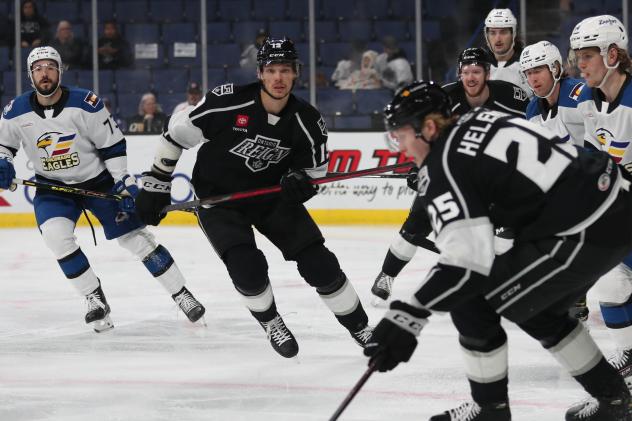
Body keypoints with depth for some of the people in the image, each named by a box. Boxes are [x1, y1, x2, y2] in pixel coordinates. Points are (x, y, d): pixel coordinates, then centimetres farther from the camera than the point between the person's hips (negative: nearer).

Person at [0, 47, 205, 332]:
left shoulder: (86, 104, -20)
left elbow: (112, 145, -12)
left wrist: (125, 185, -15)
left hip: (98, 181, -2)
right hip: (53, 186, 2)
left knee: (135, 237, -2)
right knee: (55, 234, -24)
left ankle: (181, 295, 9)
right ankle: (95, 300, -8)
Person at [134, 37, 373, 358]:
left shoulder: (306, 121, -14)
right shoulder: (228, 103, -25)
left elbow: (315, 169, 2)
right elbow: (177, 134, -12)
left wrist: (301, 182, -23)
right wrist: (155, 187, -8)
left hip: (272, 194, 3)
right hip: (218, 198, -3)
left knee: (318, 263, -5)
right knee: (248, 268, -23)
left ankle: (361, 329, 13)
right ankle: (270, 323, 8)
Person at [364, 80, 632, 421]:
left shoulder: (443, 168, -13)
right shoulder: (476, 120, 12)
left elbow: (468, 259, -23)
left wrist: (408, 315, -25)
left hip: (584, 234, -9)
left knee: (470, 301, 0)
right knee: (538, 309, 28)